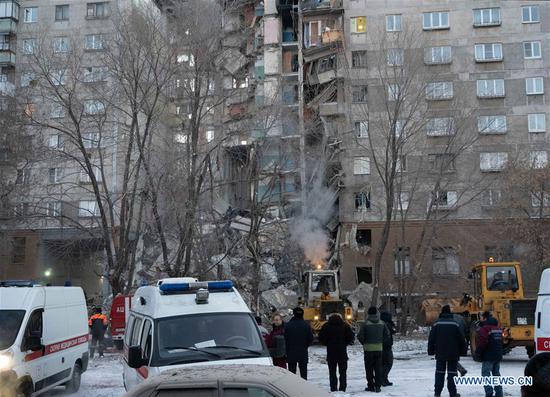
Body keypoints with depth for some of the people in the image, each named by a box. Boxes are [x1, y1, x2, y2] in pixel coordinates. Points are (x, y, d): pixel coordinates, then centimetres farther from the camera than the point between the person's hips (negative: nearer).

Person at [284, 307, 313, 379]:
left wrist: (287, 351, 2)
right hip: (303, 353, 1)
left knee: (292, 373, 5)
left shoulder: (288, 325, -6)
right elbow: (311, 339, -2)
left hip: (291, 353, -1)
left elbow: (285, 339, -6)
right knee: (303, 373, 8)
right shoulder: (306, 325, -3)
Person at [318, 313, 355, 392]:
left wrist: (328, 344, 10)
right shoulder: (345, 325, 2)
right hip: (342, 351, 1)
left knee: (332, 372, 5)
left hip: (331, 351, -1)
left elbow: (321, 338, -3)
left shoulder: (326, 326, 1)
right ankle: (342, 389, 5)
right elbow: (351, 337, -1)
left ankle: (333, 389, 0)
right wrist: (344, 344, 11)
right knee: (343, 371, 9)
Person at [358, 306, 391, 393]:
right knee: (378, 368, 8)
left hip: (368, 349, -3)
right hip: (379, 348, 3)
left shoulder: (366, 324, -10)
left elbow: (360, 336, -10)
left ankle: (371, 386, 7)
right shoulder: (382, 323, 1)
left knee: (369, 369, 6)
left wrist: (364, 343, 7)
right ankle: (378, 386, 4)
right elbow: (387, 335, 4)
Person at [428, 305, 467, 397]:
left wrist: (431, 351, 9)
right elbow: (462, 339, 1)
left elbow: (431, 339, -1)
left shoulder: (437, 324, -3)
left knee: (440, 373, 8)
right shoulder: (455, 324, -4)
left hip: (440, 354, 0)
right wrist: (463, 351, 10)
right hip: (453, 354, 0)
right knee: (452, 373, 5)